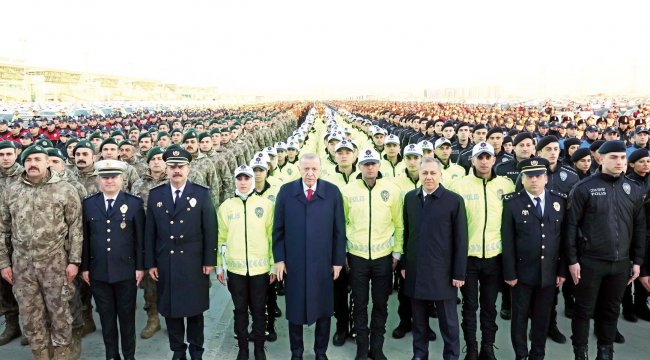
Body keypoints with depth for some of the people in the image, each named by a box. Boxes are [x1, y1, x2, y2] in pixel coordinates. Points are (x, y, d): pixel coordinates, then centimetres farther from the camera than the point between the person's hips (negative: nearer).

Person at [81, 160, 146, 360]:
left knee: (127, 316, 10)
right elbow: (85, 238, 5)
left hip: (126, 271, -2)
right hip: (98, 272, 2)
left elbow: (141, 238, -3)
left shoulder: (134, 203, -3)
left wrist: (140, 267, -5)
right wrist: (84, 267, 4)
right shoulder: (88, 204, 4)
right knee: (106, 317, 12)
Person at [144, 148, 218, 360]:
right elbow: (150, 232, 4)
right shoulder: (155, 195, 4)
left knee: (195, 309, 9)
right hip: (165, 264, 2)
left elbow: (210, 230, -4)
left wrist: (209, 261, -7)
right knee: (170, 309, 11)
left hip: (194, 263, -2)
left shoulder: (202, 194, -3)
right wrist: (150, 263, 1)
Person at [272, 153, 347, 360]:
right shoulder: (286, 191, -1)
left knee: (323, 309, 12)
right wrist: (279, 258, -2)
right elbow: (278, 228, 2)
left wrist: (338, 260, 0)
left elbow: (339, 230, 0)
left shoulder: (333, 192, -2)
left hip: (323, 262, 0)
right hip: (293, 262, 0)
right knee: (295, 308, 12)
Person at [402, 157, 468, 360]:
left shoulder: (454, 200, -7)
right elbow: (406, 232, 8)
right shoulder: (410, 197, 5)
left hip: (442, 272, -3)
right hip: (415, 270, 4)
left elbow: (461, 240, -7)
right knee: (418, 318, 16)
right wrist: (404, 264, 8)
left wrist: (459, 273, -8)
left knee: (448, 320, 10)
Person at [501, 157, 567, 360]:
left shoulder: (560, 201, 2)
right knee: (520, 316, 11)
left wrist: (562, 270, 1)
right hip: (523, 272, -2)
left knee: (543, 317, 14)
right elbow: (507, 241, -8)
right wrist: (509, 273, -10)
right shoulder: (512, 202, -7)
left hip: (550, 272, 3)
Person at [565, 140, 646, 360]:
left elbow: (639, 228, 10)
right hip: (590, 261, -4)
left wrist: (637, 260, 8)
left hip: (621, 263, 4)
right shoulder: (584, 188, -7)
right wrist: (572, 260, -10)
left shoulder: (634, 190, 6)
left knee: (611, 310, 15)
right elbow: (571, 225, -8)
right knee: (584, 310, 7)